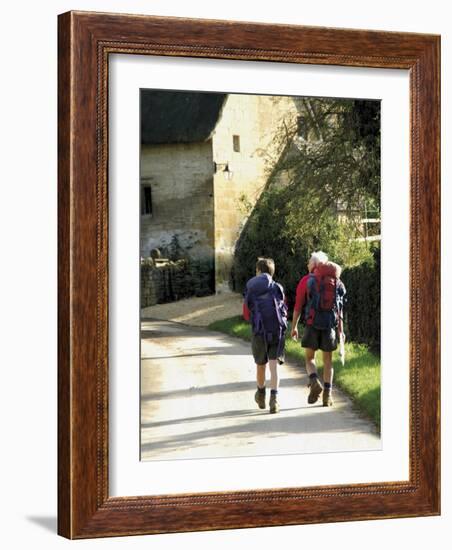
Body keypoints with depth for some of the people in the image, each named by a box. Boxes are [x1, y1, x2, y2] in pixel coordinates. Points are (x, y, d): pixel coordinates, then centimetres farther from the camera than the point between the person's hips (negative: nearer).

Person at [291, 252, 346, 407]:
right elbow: (340, 308, 6)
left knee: (310, 358, 10)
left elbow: (298, 305, -2)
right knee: (328, 360, 10)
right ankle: (327, 394, 6)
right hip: (330, 324, 2)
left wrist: (294, 326, 5)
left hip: (312, 324, -2)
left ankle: (315, 382, -15)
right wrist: (340, 329, 11)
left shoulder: (306, 281, 0)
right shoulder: (336, 282, 8)